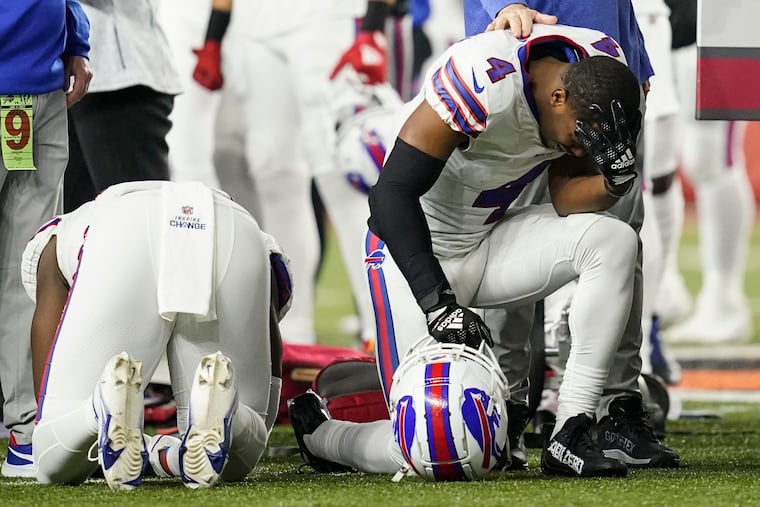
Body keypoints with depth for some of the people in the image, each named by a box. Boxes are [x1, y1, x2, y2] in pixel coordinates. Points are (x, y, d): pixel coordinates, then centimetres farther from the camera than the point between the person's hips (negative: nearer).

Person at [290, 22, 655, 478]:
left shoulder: (600, 69, -11)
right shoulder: (484, 82, -32)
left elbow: (567, 198, -4)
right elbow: (393, 193, -28)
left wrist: (617, 178, -27)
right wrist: (437, 302, -35)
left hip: (489, 242, 7)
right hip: (417, 251, -7)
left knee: (615, 243, -20)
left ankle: (570, 439, -16)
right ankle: (315, 431, 20)